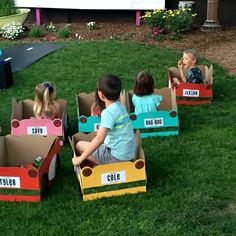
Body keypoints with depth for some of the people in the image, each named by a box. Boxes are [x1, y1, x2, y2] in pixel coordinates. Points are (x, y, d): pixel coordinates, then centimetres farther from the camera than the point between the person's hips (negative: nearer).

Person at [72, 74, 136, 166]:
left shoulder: (109, 112, -20)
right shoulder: (120, 106, 6)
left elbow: (100, 139, -28)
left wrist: (81, 158, -24)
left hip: (118, 157, -9)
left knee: (80, 145, 3)